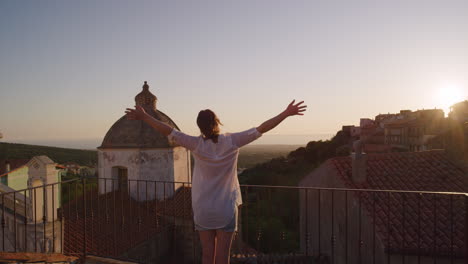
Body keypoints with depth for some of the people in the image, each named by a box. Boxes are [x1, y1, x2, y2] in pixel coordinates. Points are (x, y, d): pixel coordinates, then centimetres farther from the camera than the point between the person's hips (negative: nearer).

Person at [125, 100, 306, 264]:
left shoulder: (197, 145, -13)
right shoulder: (232, 142, -13)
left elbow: (169, 132, -17)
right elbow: (261, 129, -13)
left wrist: (143, 117, -9)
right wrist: (286, 113, -8)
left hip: (203, 210, 1)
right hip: (226, 210, -1)